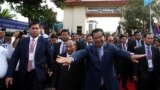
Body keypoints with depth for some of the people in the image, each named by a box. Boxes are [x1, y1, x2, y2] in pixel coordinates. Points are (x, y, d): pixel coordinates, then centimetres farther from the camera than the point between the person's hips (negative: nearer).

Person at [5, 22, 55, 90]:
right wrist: (9, 74, -4)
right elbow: (14, 57, 2)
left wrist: (51, 69, 23)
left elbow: (49, 56, 12)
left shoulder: (44, 42, 1)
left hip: (38, 74, -2)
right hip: (23, 74, 2)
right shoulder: (22, 41, 5)